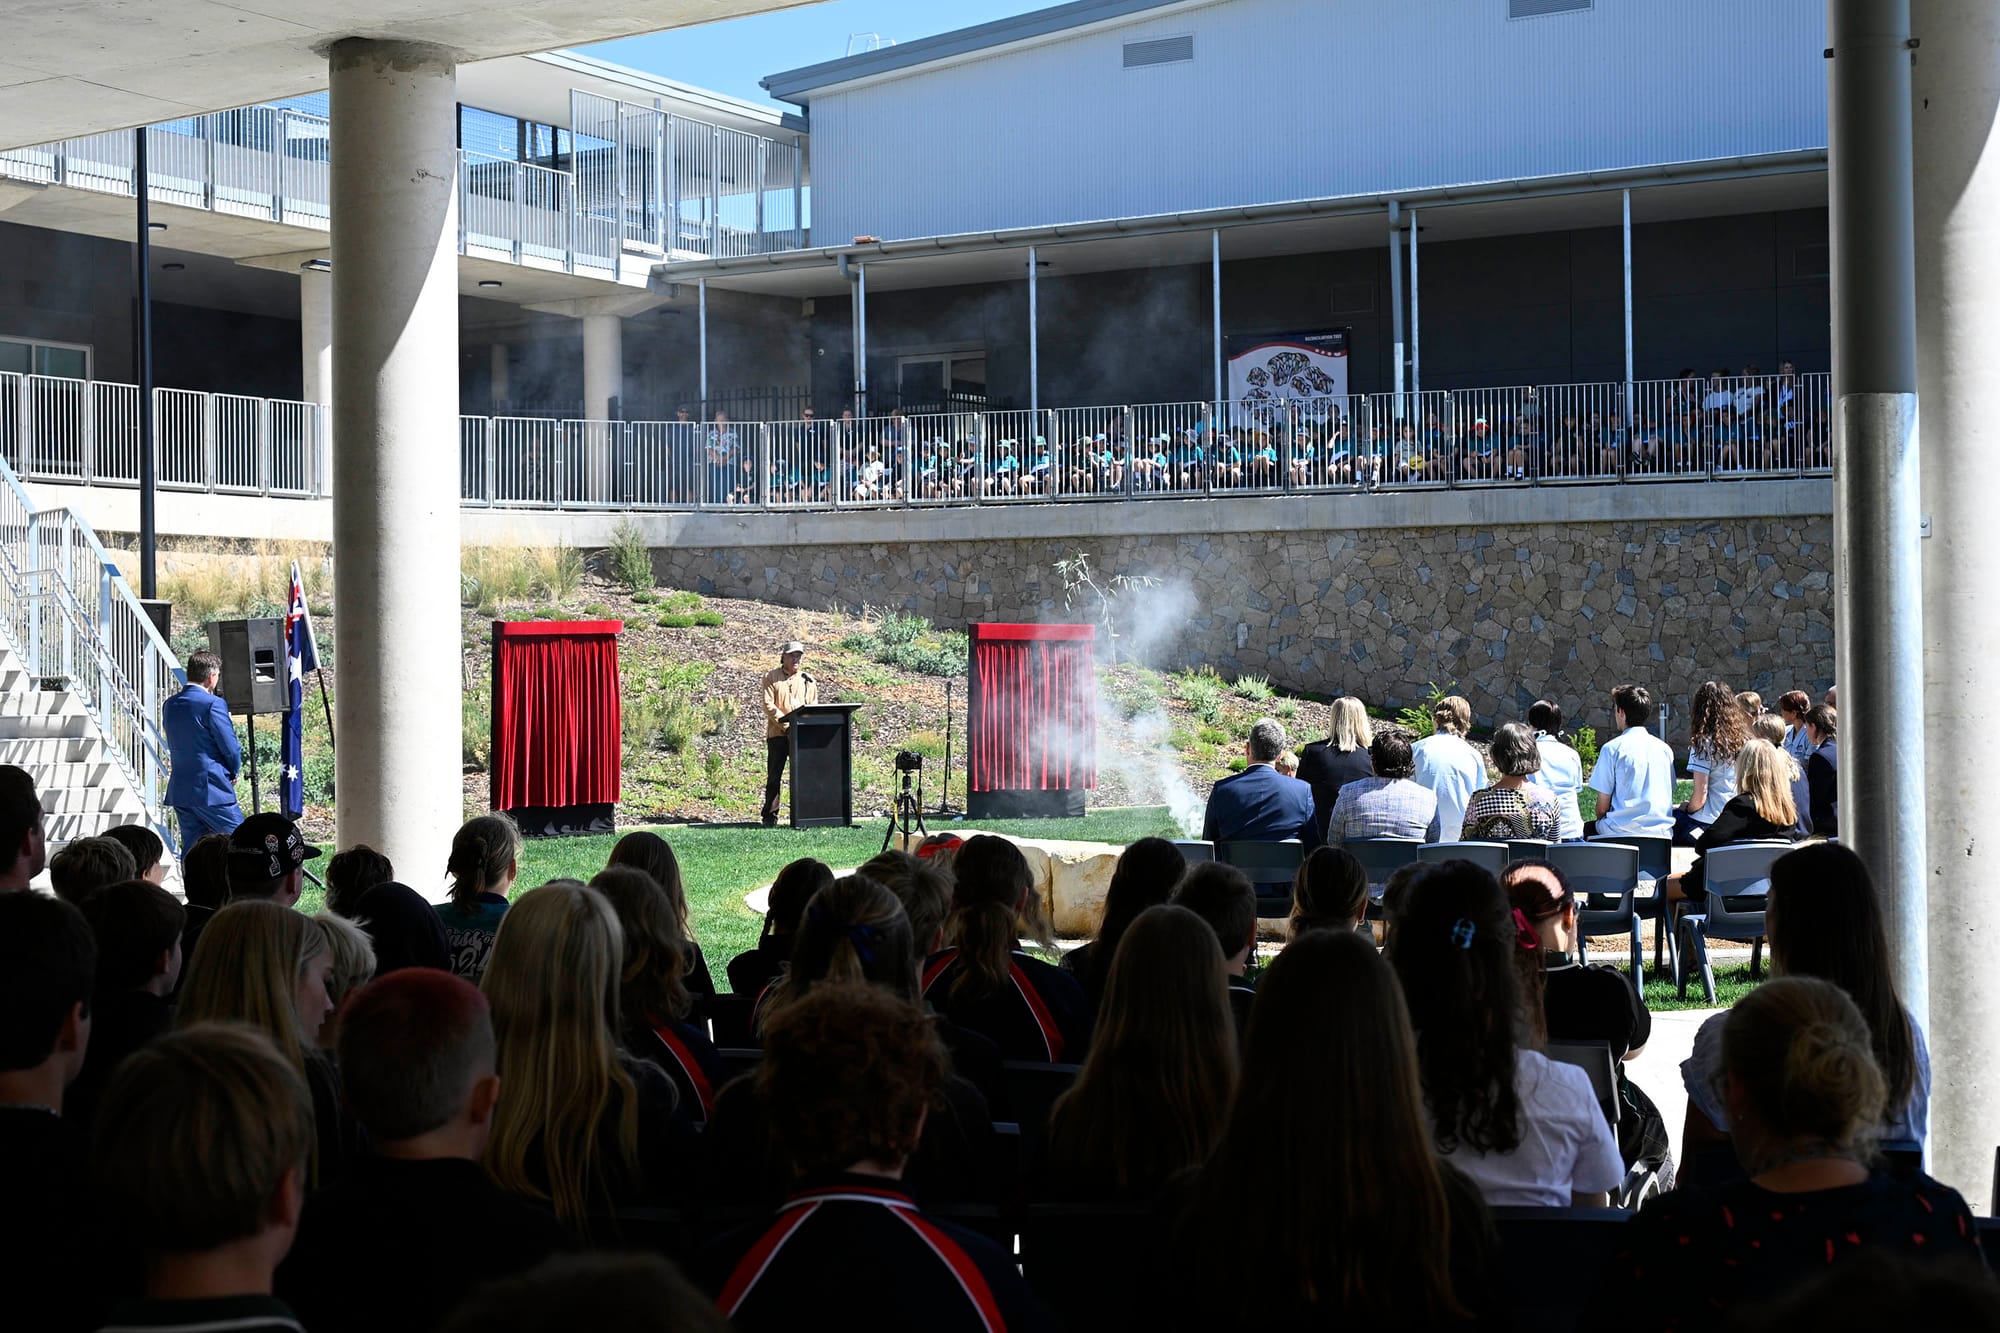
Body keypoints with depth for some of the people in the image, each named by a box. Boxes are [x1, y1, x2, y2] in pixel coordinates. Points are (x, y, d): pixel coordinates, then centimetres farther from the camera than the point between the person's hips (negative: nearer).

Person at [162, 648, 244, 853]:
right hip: (211, 790, -7)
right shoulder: (213, 704, -14)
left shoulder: (169, 705, 9)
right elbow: (231, 747, -12)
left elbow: (174, 744, 15)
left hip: (180, 790, 7)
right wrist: (233, 772, 6)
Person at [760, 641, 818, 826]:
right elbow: (768, 705, -5)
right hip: (777, 733, -2)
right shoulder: (771, 677, 4)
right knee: (774, 776, 1)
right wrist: (786, 723, -15)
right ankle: (770, 816, 6)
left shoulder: (808, 680, 13)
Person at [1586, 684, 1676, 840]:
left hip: (1621, 832, -5)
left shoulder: (1612, 748, -6)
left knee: (1587, 828, 23)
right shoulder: (1664, 749, 10)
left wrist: (1600, 821, 14)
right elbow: (1669, 796, 15)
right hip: (1661, 831, 5)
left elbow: (1602, 805, -5)